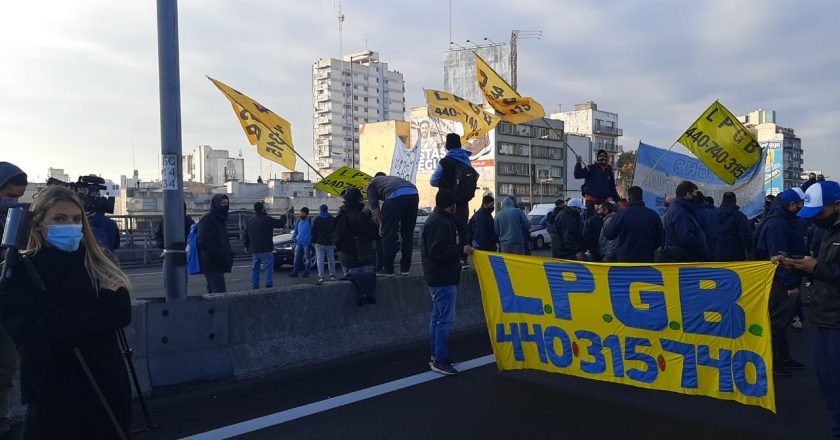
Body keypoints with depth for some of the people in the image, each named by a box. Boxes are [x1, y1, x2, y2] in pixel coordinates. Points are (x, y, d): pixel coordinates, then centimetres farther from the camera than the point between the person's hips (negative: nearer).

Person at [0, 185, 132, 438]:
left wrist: (68, 324, -17)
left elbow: (122, 313, -6)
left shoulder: (98, 265, 5)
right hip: (56, 397, -4)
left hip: (108, 389, 4)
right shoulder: (21, 274, -7)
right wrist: (105, 303, -11)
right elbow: (45, 335, -18)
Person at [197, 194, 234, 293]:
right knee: (220, 292, -15)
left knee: (212, 292, 14)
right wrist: (221, 254, -19)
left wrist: (228, 253, 9)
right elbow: (202, 241, -19)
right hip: (212, 264, -9)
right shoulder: (207, 219, -11)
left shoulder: (221, 219, 17)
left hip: (219, 264, 9)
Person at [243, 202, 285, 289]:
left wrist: (246, 245, 27)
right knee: (268, 267, -3)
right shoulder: (267, 219, -12)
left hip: (254, 250, 7)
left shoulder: (250, 221, 10)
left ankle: (254, 286, 14)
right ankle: (269, 284, -13)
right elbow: (280, 223, -9)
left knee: (255, 268, 13)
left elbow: (246, 234, 17)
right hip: (265, 249, -7)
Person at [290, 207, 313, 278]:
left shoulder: (310, 221, -4)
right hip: (298, 242, 5)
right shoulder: (298, 221, 12)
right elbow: (295, 231, 20)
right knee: (296, 257, 5)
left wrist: (311, 239, -11)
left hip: (307, 243, -5)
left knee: (307, 258, 3)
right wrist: (293, 237, 7)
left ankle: (306, 272, 10)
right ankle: (295, 272, 10)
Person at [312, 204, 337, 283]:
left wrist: (314, 241, 8)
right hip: (330, 243, 2)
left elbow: (313, 232, 1)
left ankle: (321, 276, -9)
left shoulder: (316, 220, 0)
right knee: (331, 260, 12)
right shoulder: (333, 219, 5)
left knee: (320, 260, -3)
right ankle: (332, 275, 14)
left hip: (319, 243, -2)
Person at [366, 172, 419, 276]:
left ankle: (388, 270, 8)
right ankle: (405, 269, 20)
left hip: (395, 196, -5)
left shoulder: (372, 182, 29)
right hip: (413, 194, 5)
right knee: (408, 234, 16)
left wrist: (381, 224, 19)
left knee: (388, 235, 6)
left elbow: (374, 205, 16)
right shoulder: (394, 178, 43)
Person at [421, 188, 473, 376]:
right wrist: (461, 250, -20)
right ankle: (440, 361, -4)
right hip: (443, 278, -11)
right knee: (445, 319, -8)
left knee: (437, 317, 16)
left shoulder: (439, 219, 17)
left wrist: (461, 249, 15)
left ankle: (436, 357, 25)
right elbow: (437, 251, -25)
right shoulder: (440, 222, -17)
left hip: (438, 277, 11)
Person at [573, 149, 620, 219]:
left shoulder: (609, 171, 13)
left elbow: (612, 188, 20)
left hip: (604, 200, 5)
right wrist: (579, 163, -27)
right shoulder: (591, 168, -2)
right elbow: (577, 175, -15)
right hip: (592, 200, -5)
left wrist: (617, 200, 15)